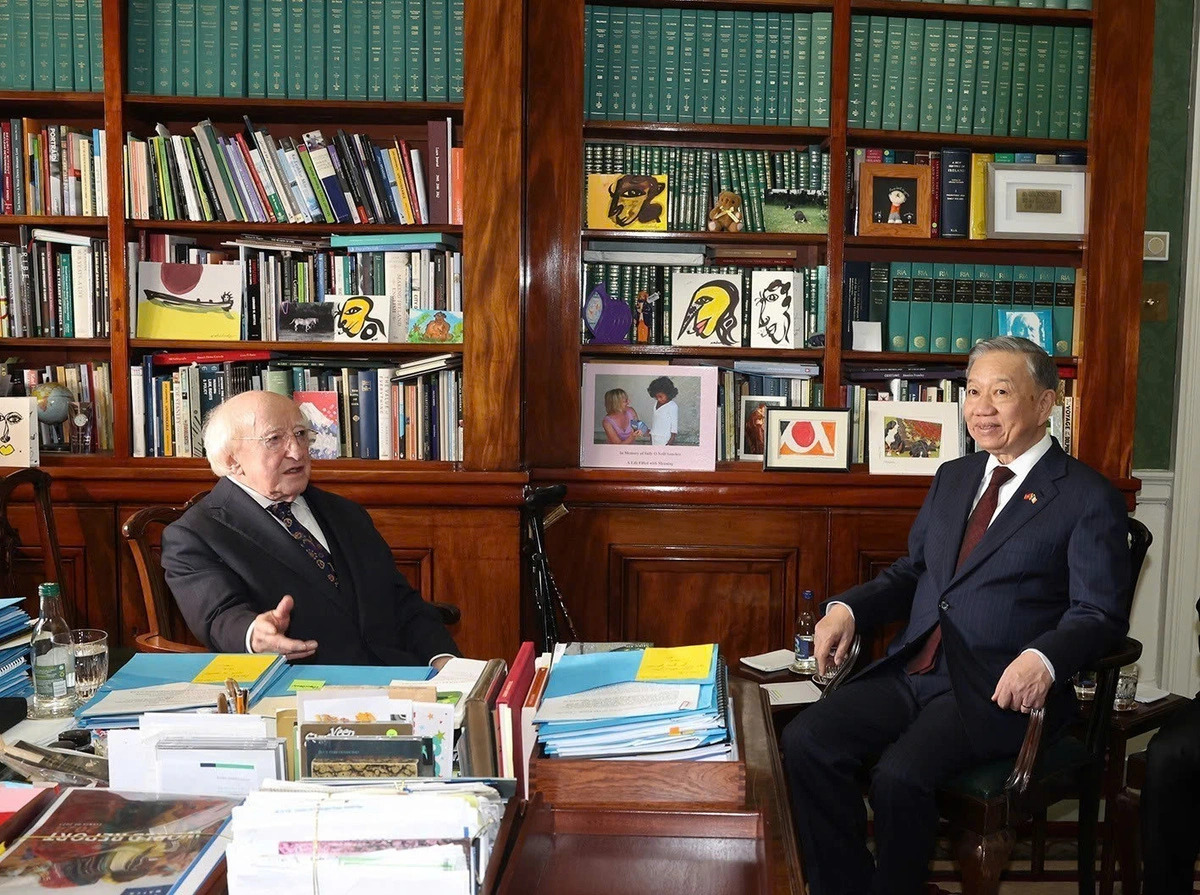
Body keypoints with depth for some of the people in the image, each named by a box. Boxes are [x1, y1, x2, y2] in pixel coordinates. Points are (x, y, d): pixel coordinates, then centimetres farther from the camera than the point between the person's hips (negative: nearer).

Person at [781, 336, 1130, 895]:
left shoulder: (1089, 498, -2)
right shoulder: (953, 477, 19)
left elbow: (1100, 614, -6)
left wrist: (1043, 659, -26)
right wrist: (848, 608, 2)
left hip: (997, 689, -6)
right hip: (911, 671, 6)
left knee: (900, 775, -29)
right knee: (805, 740, -15)